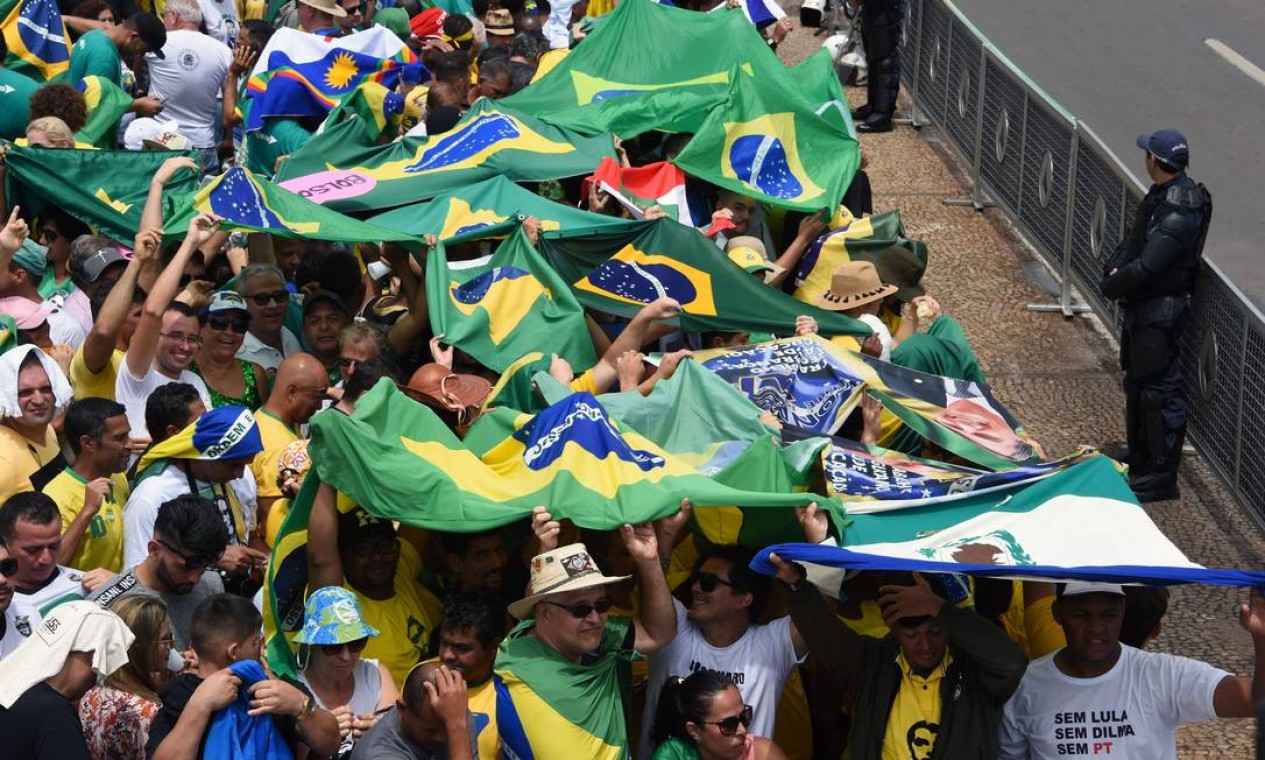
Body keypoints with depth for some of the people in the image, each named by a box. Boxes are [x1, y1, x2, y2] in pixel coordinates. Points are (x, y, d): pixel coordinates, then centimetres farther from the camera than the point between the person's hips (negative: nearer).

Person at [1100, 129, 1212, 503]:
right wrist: (1115, 269, -5)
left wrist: (1112, 285, -12)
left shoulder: (1180, 212, -26)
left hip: (1160, 311, -11)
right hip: (1141, 307, 11)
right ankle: (1139, 460, 36)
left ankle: (1161, 476, 4)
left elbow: (1146, 268, -28)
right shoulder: (1160, 196, 6)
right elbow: (1132, 242, 14)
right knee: (1136, 383, 21)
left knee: (1159, 391, -3)